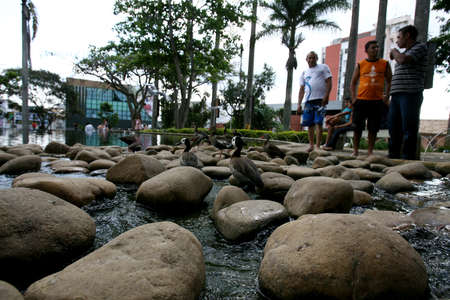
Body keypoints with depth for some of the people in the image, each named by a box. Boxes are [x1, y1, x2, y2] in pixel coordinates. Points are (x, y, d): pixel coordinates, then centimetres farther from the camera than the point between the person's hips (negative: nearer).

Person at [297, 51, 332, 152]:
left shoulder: (323, 67, 9)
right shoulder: (304, 73, 20)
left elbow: (329, 82, 0)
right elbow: (302, 89, 17)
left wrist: (326, 95, -14)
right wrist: (299, 104, 8)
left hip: (320, 100, -4)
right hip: (308, 101, 4)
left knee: (318, 123, -11)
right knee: (310, 124, 5)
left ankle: (318, 146, -10)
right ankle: (311, 145, 15)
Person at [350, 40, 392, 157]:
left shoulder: (385, 64, 10)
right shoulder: (360, 65, 7)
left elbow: (389, 82, 13)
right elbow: (353, 83, 10)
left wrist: (387, 97, 0)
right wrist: (353, 97, -2)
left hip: (378, 101, 1)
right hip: (361, 100, -1)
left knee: (373, 128, 3)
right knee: (358, 127, 0)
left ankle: (370, 151, 12)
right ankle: (355, 150, 10)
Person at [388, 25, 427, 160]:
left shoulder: (420, 47, 2)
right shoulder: (405, 53, 27)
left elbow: (403, 59, -15)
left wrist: (394, 51, 5)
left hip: (411, 94, -8)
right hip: (396, 94, 8)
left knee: (409, 129, -10)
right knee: (394, 128, 7)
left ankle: (408, 158, -8)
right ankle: (393, 155, 14)